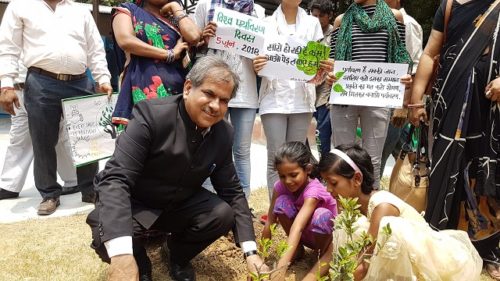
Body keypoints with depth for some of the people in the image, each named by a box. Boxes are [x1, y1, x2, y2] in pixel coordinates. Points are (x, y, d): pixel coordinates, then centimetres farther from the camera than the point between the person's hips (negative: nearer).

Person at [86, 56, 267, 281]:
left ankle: (178, 255, 11)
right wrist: (121, 255, -45)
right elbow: (115, 180, -33)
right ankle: (140, 263, 5)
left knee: (224, 215, -21)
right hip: (135, 204, -4)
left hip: (181, 205, 4)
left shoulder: (224, 134, -9)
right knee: (107, 238, -33)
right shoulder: (151, 114, -27)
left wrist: (251, 251, -12)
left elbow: (233, 192, -2)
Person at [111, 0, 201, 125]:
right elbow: (125, 40, -8)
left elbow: (194, 37, -2)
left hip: (177, 88, 3)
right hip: (143, 86, -3)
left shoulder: (175, 18, 19)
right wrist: (169, 54, -6)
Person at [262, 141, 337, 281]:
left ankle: (326, 255, -9)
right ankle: (298, 248, -2)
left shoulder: (313, 190, -35)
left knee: (321, 215, -39)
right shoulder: (280, 186, -18)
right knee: (282, 203, -25)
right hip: (305, 234, 4)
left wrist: (281, 266, -57)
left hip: (325, 234, -4)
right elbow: (270, 222, -16)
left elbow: (297, 227, -48)